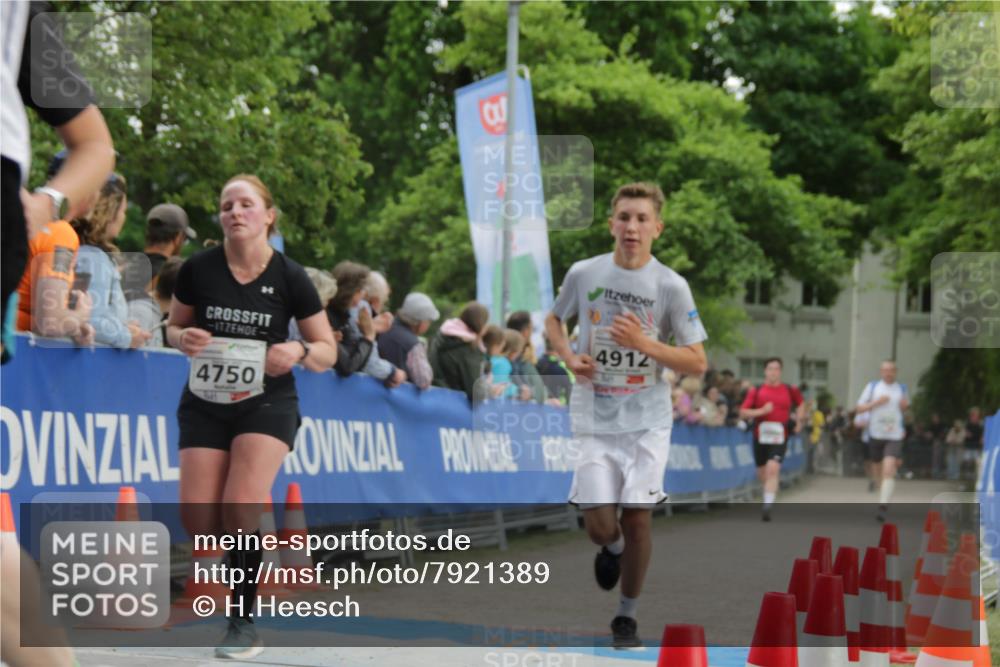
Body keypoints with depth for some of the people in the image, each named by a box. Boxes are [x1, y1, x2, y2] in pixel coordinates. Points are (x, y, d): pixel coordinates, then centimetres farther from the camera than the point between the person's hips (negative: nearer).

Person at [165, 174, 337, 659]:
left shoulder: (290, 278, -7)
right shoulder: (198, 269, -4)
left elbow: (327, 352, 0)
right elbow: (173, 327, 10)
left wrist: (299, 352, -22)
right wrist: (184, 338, -13)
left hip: (267, 404, -2)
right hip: (204, 403, 2)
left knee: (240, 510, -18)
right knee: (198, 520, -7)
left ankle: (243, 622, -2)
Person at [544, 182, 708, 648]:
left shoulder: (671, 286, -8)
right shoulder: (583, 274, -4)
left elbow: (697, 363, -6)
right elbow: (553, 321, 15)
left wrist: (645, 344, -21)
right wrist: (570, 357, -5)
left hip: (647, 421, -1)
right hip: (595, 421, 1)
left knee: (638, 519, -2)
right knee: (598, 524, -6)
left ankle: (627, 617, 19)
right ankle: (613, 549, 33)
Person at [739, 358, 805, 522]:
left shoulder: (790, 390, 4)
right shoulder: (756, 391, 0)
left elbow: (801, 404, 25)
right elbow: (743, 413, -4)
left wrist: (799, 421, 14)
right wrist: (761, 411, -17)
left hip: (779, 436, -2)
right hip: (760, 436, 2)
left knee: (773, 469, -20)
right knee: (762, 473, 14)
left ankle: (767, 505, -21)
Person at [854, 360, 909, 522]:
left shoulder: (902, 389, 6)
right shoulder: (873, 386, 4)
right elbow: (859, 408, 2)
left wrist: (905, 405, -2)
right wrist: (876, 403, -13)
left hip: (894, 436, -1)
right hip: (876, 434, 2)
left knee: (889, 471, -17)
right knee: (878, 470, 14)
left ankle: (883, 507, -22)